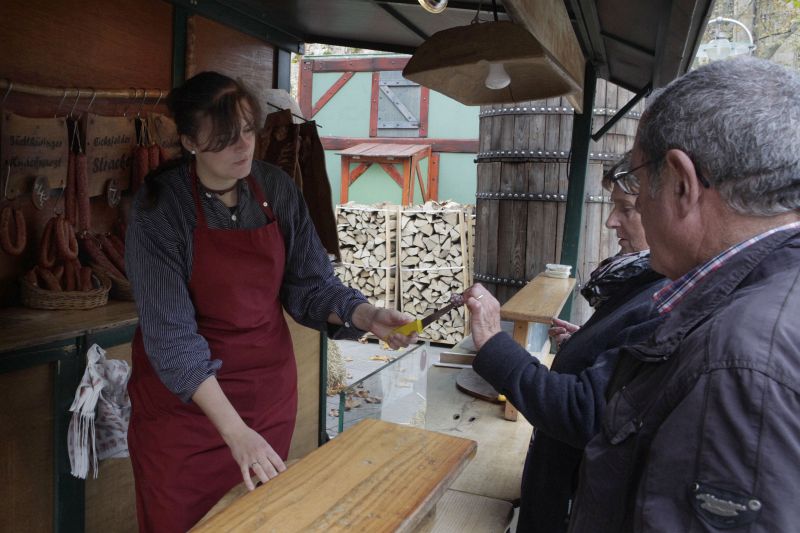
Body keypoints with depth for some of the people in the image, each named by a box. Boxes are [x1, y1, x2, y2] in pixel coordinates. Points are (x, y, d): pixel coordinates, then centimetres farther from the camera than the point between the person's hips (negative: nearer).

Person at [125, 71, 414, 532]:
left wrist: (368, 317, -21)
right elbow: (171, 336, -21)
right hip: (185, 395, -3)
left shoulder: (278, 189, -6)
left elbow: (311, 286, -2)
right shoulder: (159, 209, -17)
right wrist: (234, 431, -28)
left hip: (269, 388, 4)